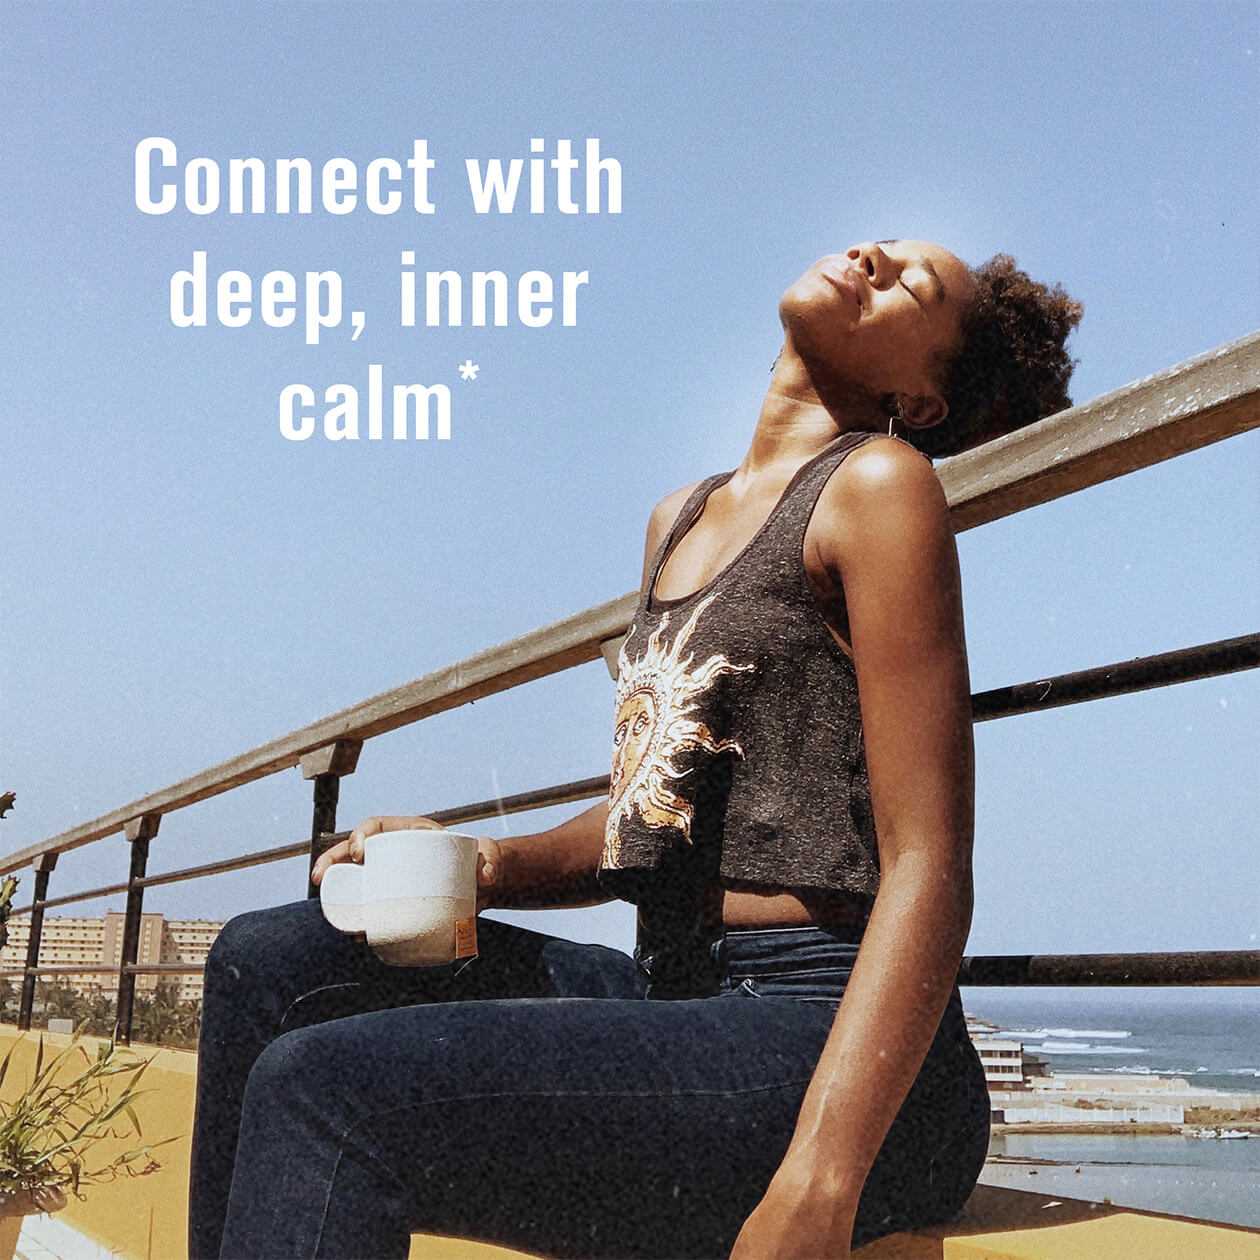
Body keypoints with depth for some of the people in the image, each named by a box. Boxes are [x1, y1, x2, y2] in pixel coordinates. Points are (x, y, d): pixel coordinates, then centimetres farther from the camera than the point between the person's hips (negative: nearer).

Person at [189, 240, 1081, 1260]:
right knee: (270, 961, 2)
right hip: (677, 1002, 8)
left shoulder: (880, 481, -7)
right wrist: (486, 865, 2)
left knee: (324, 1087, -22)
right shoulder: (679, 521, 18)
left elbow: (928, 871, -14)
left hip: (823, 1040, -8)